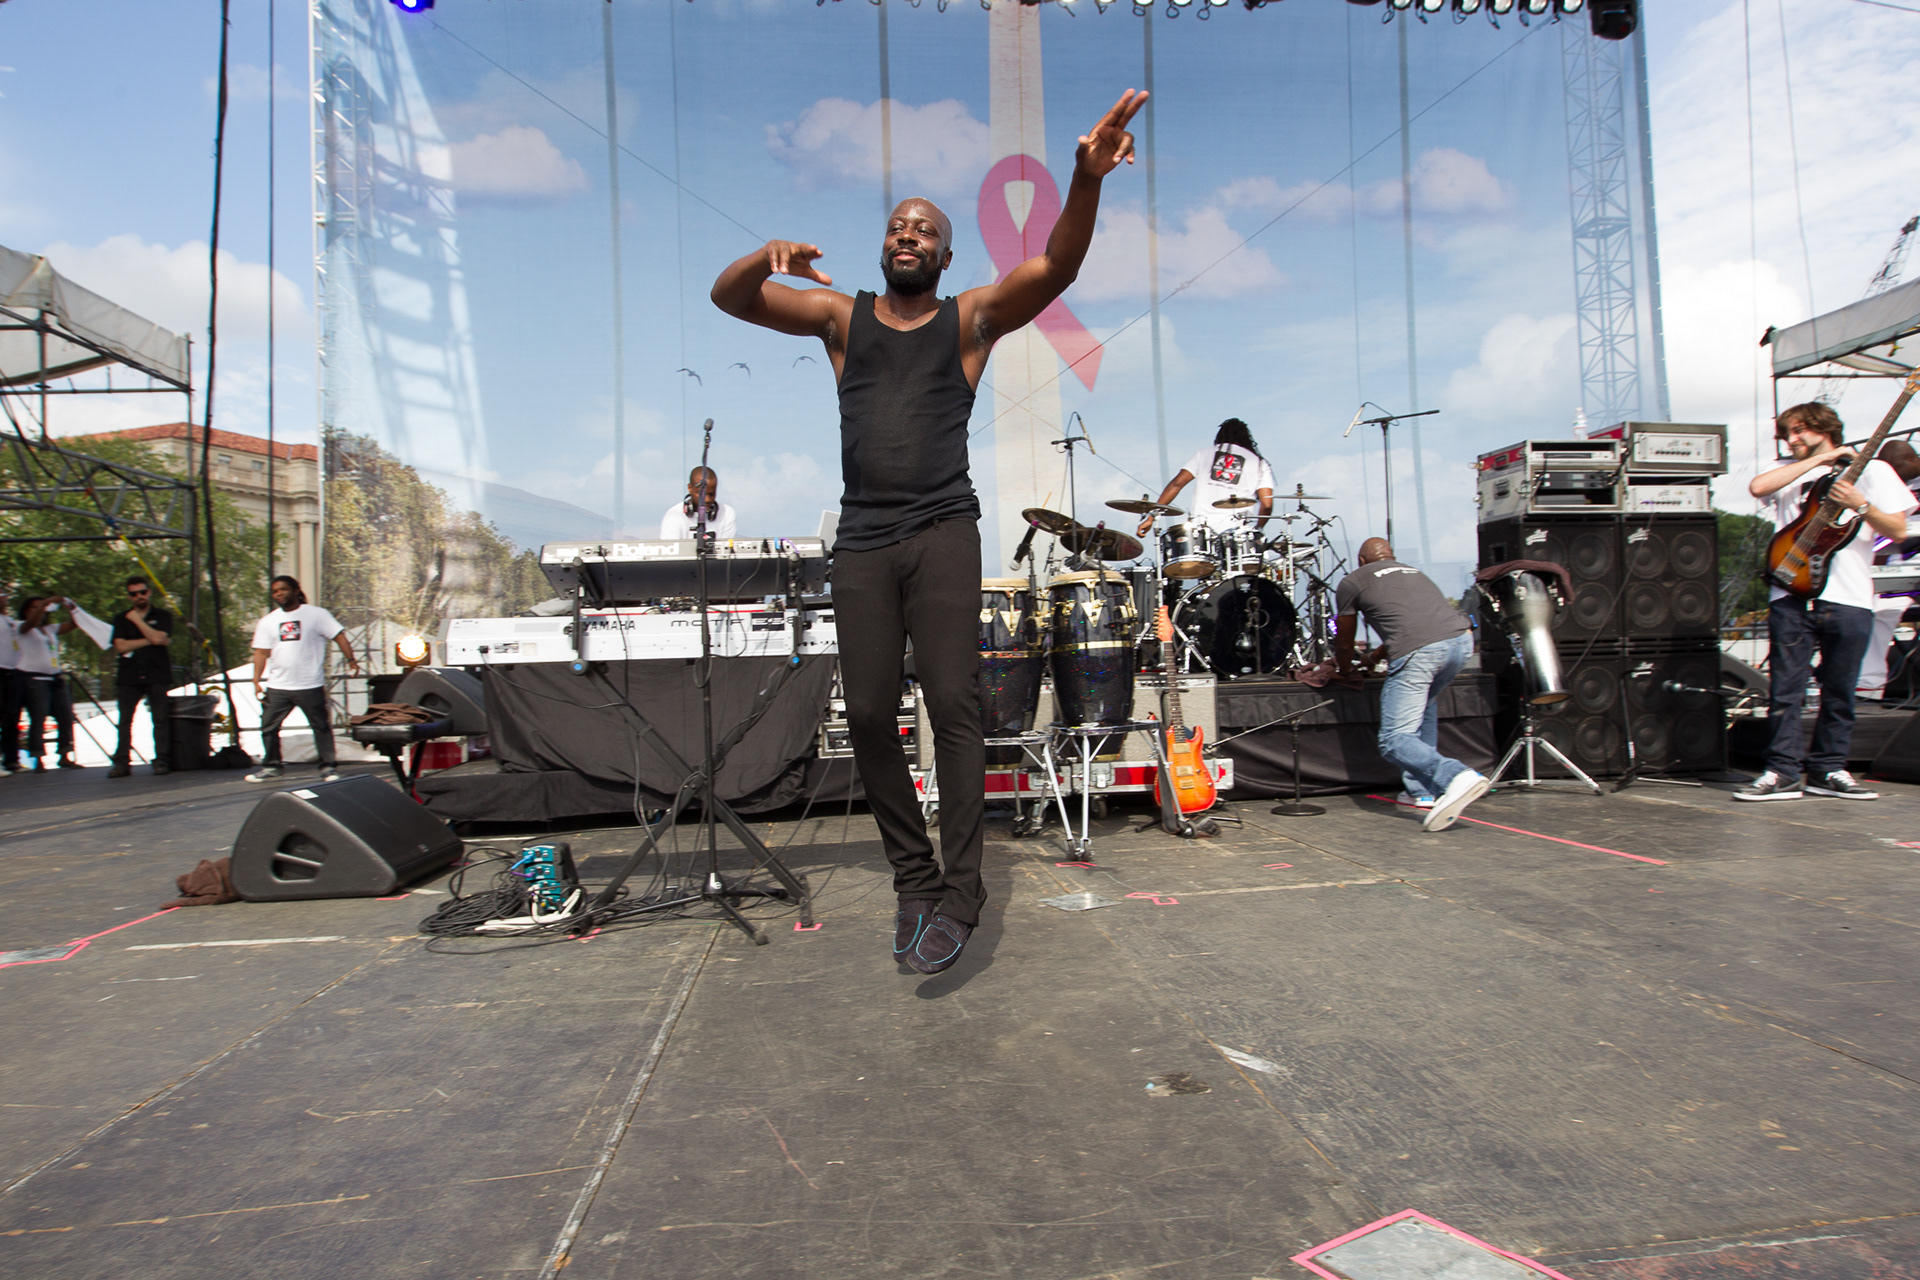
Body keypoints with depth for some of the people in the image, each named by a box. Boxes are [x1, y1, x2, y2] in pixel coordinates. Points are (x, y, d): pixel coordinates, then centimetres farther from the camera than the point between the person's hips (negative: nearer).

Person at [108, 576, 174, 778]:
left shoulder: (163, 616, 9)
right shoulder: (121, 618, 14)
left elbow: (158, 638, -9)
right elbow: (120, 646, 1)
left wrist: (137, 620, -2)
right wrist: (147, 641, -6)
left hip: (157, 675, -2)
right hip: (129, 676, 2)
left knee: (160, 720, -3)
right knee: (125, 721, -1)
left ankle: (161, 761, -1)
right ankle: (122, 762, 0)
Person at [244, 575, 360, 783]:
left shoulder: (316, 614, 0)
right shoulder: (268, 621, 11)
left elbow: (339, 636, -4)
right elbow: (261, 652, 9)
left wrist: (351, 659, -12)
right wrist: (256, 680, 0)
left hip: (310, 685, -4)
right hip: (278, 687, 4)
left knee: (321, 726, 2)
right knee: (268, 727, 7)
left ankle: (327, 767, 11)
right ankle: (272, 767, 21)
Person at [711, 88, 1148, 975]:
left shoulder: (972, 318, 10)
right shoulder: (842, 317, 15)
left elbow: (1055, 269, -5)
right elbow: (728, 297, 8)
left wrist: (1086, 182, -23)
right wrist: (767, 257, -14)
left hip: (942, 532, -2)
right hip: (861, 541, 3)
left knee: (952, 704, -10)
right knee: (868, 714, 0)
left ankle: (960, 894, -2)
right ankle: (914, 878, 15)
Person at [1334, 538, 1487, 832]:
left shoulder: (1352, 581, 20)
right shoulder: (1413, 571, 35)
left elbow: (1344, 643, 27)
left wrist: (1345, 669, 47)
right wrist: (1375, 657, 60)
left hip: (1418, 651, -6)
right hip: (1462, 638, 6)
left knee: (1394, 741, -4)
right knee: (1425, 703, 32)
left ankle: (1456, 777, -30)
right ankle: (1423, 788, 28)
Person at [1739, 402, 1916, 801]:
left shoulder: (1871, 470, 11)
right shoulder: (1789, 472, 16)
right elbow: (1757, 487, -8)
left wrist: (1861, 505, -12)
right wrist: (1819, 458, -4)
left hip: (1848, 599, 0)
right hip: (1791, 593, 0)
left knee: (1839, 692, 5)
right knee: (1785, 689, -4)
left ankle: (1828, 770, 16)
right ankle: (1783, 772, -1)